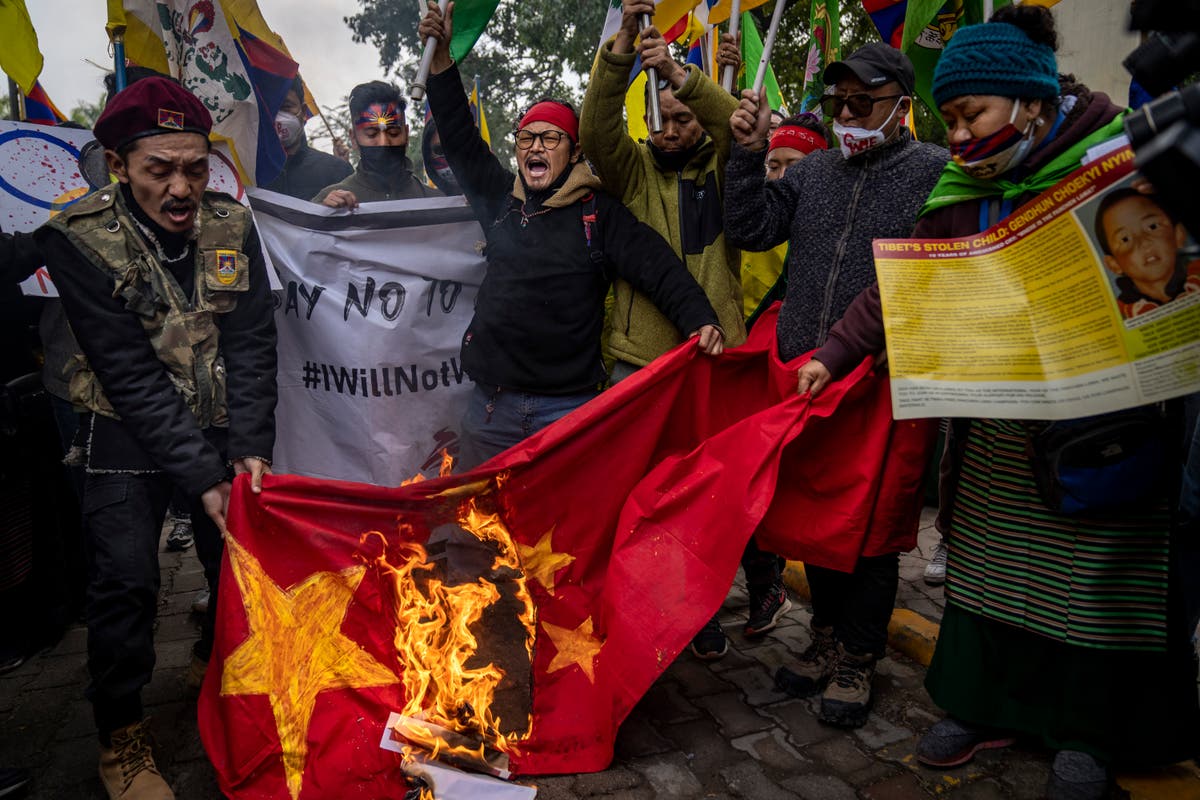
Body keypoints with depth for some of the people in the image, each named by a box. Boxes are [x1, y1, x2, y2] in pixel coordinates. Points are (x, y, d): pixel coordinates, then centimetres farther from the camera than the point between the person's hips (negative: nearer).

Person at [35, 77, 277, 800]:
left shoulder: (232, 225, -7)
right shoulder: (78, 240, -16)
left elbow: (252, 345, -8)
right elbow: (130, 374, -20)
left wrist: (249, 451, -17)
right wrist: (202, 476, -23)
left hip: (222, 422, 3)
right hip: (131, 429, -3)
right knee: (126, 580, -6)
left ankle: (216, 666, 35)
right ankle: (121, 739, 16)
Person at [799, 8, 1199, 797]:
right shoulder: (964, 190, 7)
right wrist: (834, 354, 2)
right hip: (997, 422, 4)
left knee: (1098, 570, 6)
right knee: (986, 559, 9)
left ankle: (1085, 731, 26)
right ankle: (989, 706, 28)